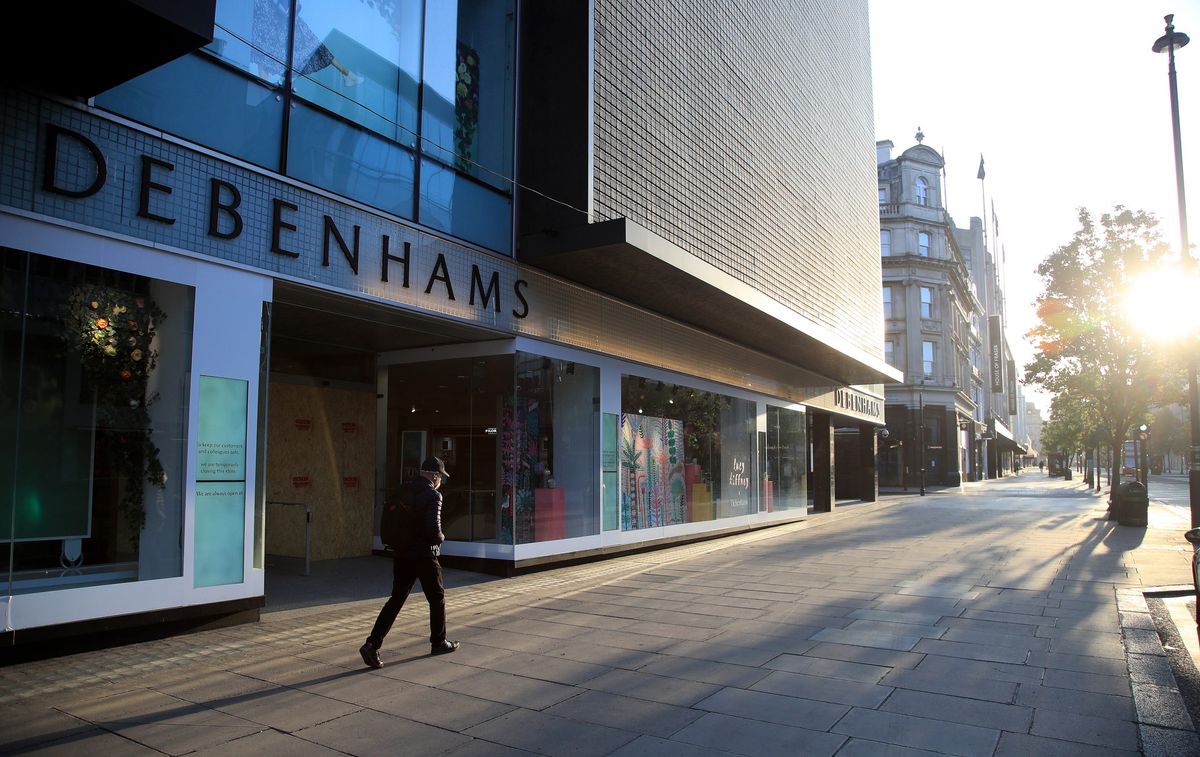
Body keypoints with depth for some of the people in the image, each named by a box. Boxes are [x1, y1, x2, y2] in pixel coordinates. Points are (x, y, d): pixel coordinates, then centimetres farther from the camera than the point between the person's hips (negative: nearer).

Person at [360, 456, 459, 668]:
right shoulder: (433, 496, -15)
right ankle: (438, 642, 26)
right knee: (437, 598, 13)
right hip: (424, 555, -6)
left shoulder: (403, 491, 6)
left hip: (401, 554, 6)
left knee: (396, 599, 9)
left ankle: (372, 644, -3)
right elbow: (433, 529, -22)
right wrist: (441, 538, -3)